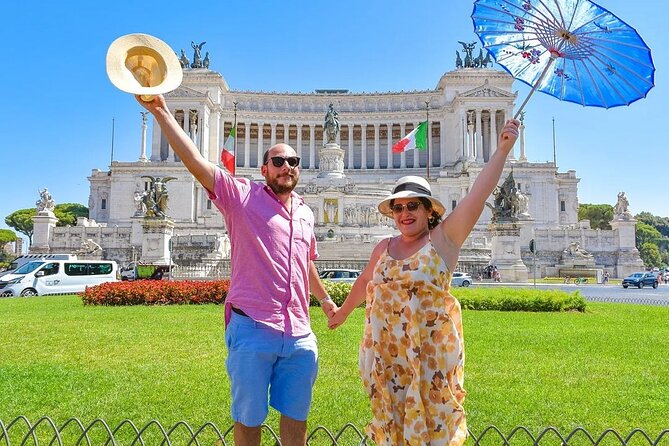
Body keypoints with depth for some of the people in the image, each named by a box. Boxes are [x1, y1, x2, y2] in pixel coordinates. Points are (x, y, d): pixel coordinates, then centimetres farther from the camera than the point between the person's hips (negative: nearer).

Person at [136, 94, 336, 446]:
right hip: (252, 330, -5)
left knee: (296, 417, 17)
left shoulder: (305, 213, 14)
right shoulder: (242, 196, -3)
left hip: (299, 336, 5)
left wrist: (324, 298, 39)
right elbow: (196, 162, -14)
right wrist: (160, 110, -21)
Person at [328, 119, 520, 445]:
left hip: (429, 349, -4)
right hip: (387, 351, 5)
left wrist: (502, 151, -26)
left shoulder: (444, 239, -5)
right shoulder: (384, 247, 9)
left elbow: (477, 194, -17)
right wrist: (342, 312, 36)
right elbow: (364, 281, 24)